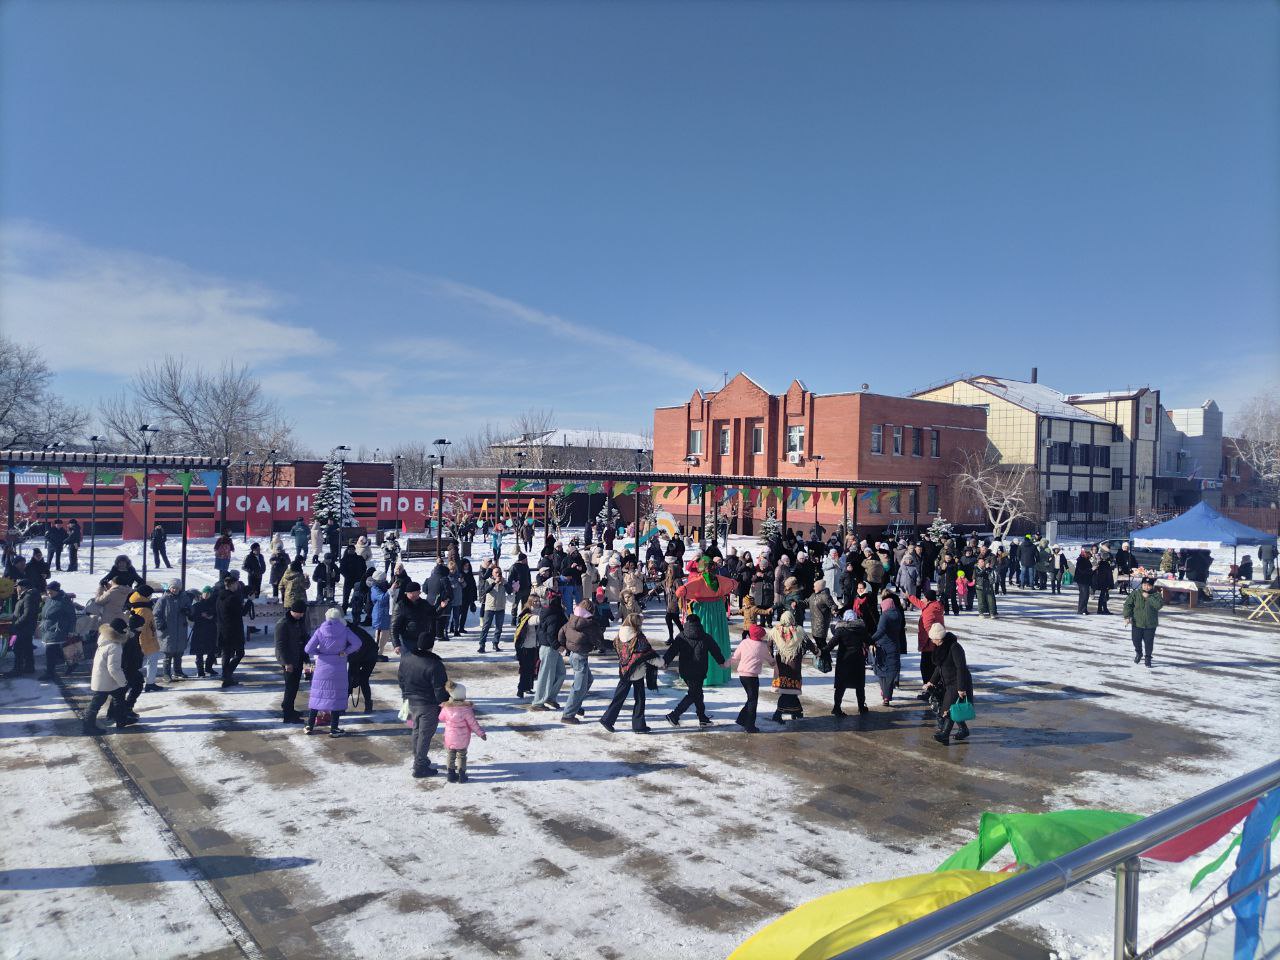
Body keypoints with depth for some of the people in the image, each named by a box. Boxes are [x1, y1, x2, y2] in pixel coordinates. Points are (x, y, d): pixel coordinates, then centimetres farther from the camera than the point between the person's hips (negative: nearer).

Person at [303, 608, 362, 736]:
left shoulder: (320, 631, -3)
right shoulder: (344, 630, -4)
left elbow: (308, 649, -9)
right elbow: (357, 643, -16)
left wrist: (317, 653, 7)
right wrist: (345, 652, -6)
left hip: (322, 668, 1)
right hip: (338, 669, -1)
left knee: (317, 695, 12)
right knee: (336, 697, 5)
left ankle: (310, 727, 18)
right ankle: (333, 729, 6)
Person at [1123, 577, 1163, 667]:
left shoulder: (1156, 595, -5)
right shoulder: (1135, 594, -3)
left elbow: (1159, 604, -24)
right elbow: (1127, 604, -4)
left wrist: (1148, 597, -23)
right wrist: (1127, 616, -14)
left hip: (1150, 624, -1)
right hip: (1137, 623, 1)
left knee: (1149, 642, 4)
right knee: (1136, 640, 9)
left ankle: (1148, 657, 23)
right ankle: (1138, 653, 37)